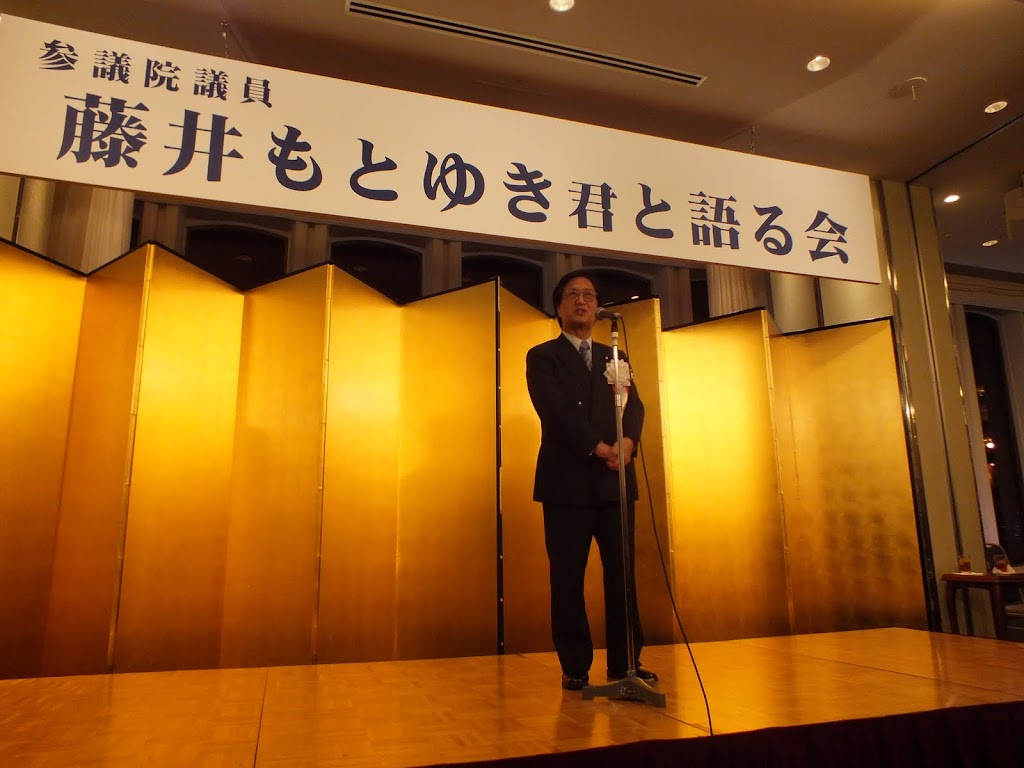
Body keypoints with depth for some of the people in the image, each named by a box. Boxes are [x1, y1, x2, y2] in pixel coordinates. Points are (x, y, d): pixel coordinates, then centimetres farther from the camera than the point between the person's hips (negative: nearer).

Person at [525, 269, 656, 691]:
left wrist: (627, 441, -13)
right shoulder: (542, 356, 7)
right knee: (568, 577, 0)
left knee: (622, 573, 3)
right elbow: (554, 410, -7)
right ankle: (575, 666, 10)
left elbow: (633, 404, 7)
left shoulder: (615, 357, 20)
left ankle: (624, 661, 13)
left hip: (615, 480, 4)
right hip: (567, 480, -3)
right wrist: (598, 447, -16)